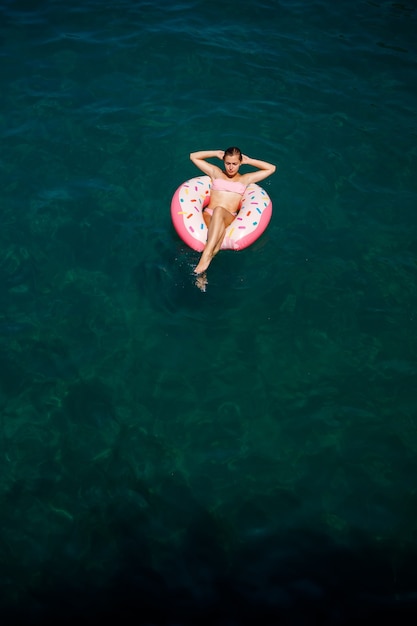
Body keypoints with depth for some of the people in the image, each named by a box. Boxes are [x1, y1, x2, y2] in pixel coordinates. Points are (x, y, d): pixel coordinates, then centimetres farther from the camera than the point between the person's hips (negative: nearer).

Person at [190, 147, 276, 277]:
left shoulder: (245, 179, 25)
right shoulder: (216, 173, 26)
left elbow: (271, 168, 25)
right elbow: (193, 156, 28)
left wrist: (248, 160, 25)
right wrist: (216, 153, 26)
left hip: (229, 217, -1)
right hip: (209, 214, 1)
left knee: (219, 210, -39)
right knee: (220, 228, -37)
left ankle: (207, 254, -55)